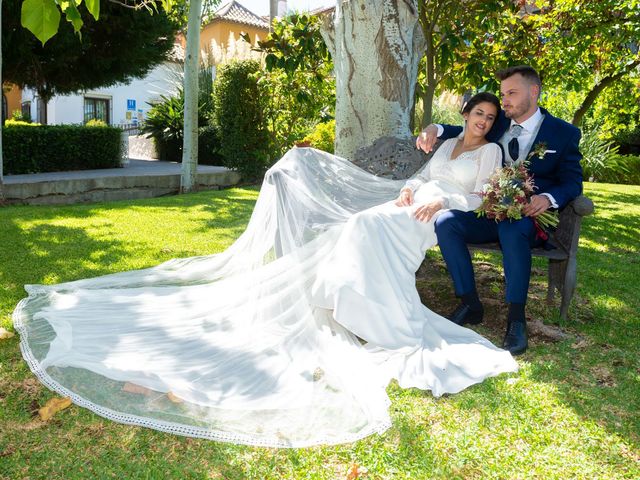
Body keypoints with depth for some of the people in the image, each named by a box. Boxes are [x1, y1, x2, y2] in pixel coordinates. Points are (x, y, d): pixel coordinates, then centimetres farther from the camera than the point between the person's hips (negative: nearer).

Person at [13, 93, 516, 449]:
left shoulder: (490, 151, 16)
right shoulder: (447, 142, 33)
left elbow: (481, 197, 2)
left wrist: (441, 199, -15)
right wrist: (409, 189, 1)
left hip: (441, 215, -6)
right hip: (409, 202, 7)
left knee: (368, 227, -42)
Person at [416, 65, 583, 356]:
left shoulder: (564, 133, 2)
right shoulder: (498, 123, 12)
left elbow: (572, 182, 1)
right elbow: (467, 133, 28)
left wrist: (548, 198, -23)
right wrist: (435, 129, 6)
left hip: (530, 218, -4)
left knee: (512, 230, -39)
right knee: (446, 222, -23)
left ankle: (516, 318, -29)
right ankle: (470, 304, -17)